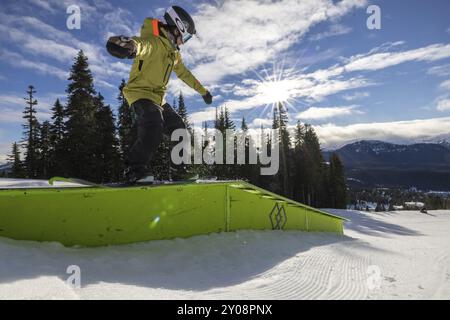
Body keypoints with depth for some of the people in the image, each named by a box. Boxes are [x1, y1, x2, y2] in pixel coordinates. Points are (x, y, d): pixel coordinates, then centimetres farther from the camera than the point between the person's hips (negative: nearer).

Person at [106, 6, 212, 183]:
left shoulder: (173, 52, 16)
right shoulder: (154, 42, -15)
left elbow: (184, 73, 28)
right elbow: (142, 43, -40)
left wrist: (203, 91, 33)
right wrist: (131, 45, -66)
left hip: (158, 98, 9)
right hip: (140, 93, -9)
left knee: (179, 128, 10)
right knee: (154, 126, -34)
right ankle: (134, 169, -34)